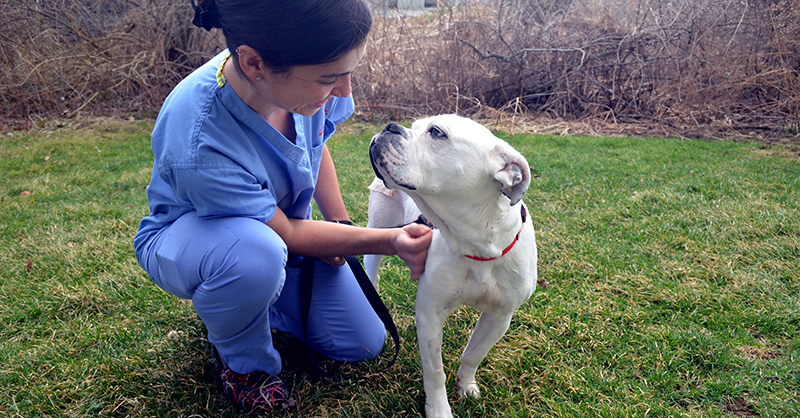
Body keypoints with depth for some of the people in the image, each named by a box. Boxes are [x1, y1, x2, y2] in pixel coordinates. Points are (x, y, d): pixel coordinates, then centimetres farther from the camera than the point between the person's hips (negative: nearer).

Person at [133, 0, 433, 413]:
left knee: (364, 344, 2)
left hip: (280, 226, 6)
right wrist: (387, 241, -33)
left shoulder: (310, 74, -23)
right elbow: (285, 232, -27)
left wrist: (341, 223, -6)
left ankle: (247, 299, 23)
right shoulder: (198, 146, -41)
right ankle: (241, 360, -8)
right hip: (185, 238, -5)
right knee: (255, 253, -43)